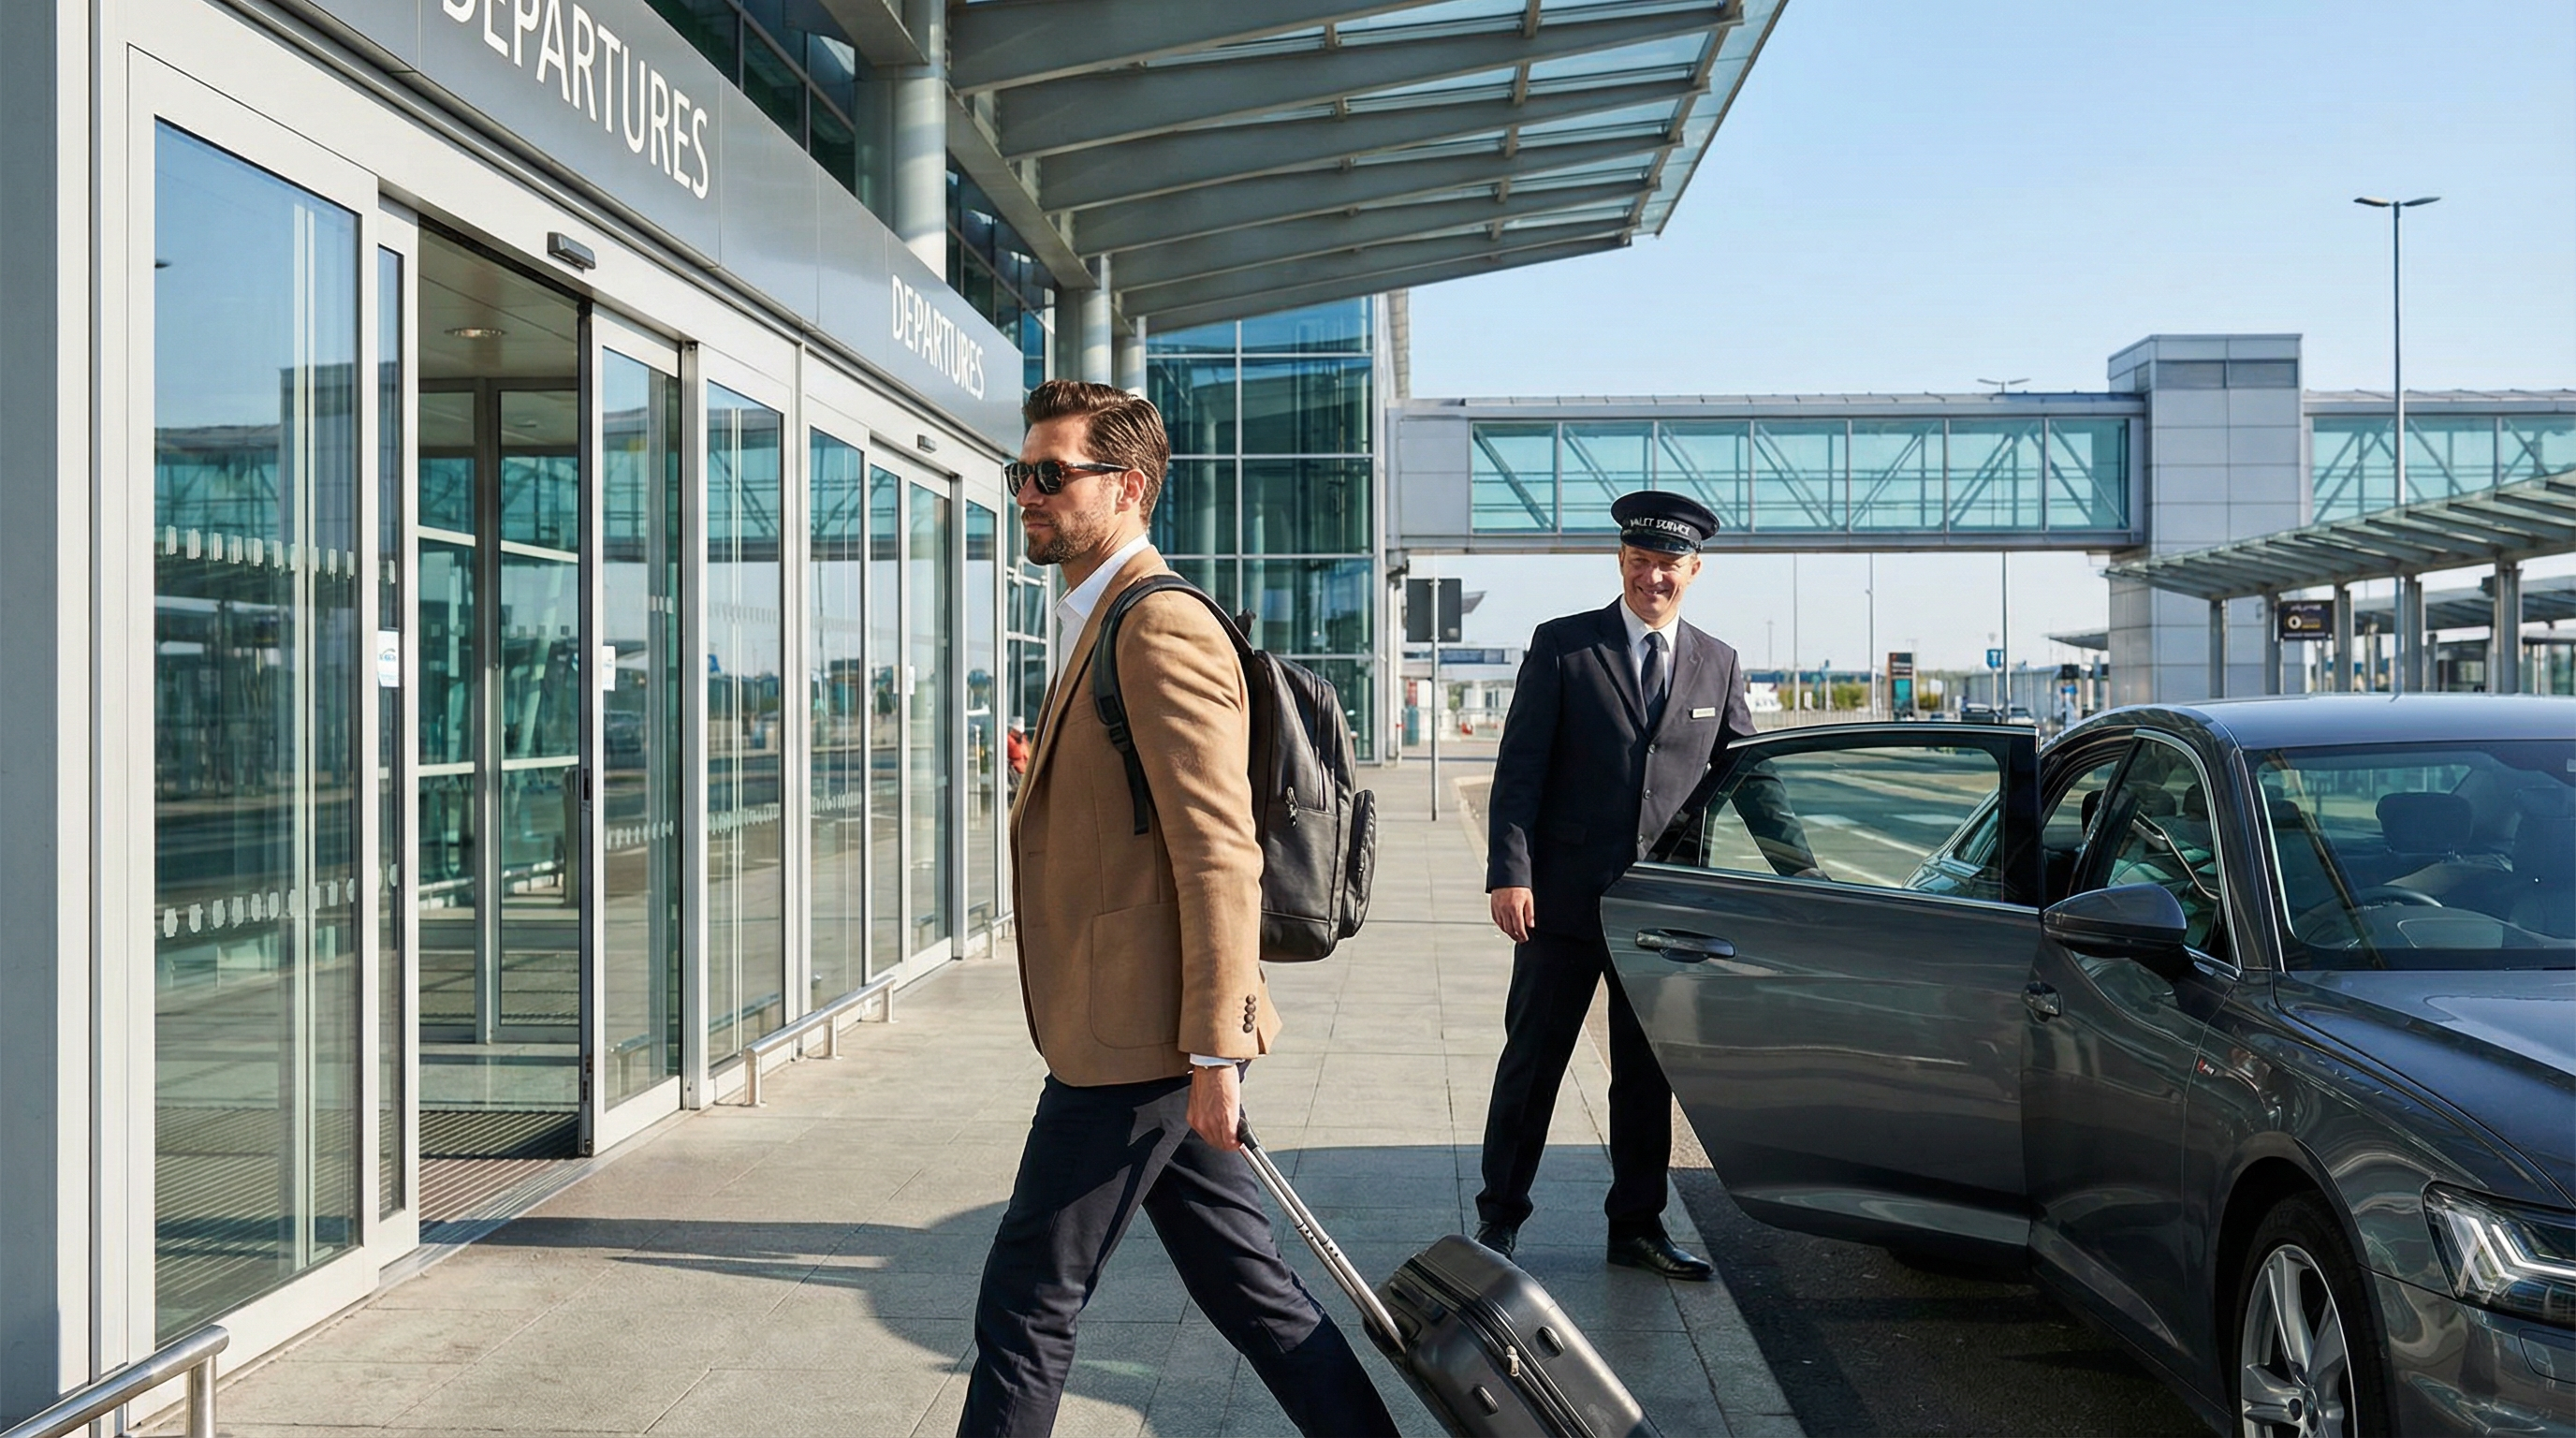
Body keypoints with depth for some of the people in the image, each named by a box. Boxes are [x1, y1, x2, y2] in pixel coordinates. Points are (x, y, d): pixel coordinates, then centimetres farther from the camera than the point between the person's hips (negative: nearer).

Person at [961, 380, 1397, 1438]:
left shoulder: (1163, 630, -16)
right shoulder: (1098, 626, 17)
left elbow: (1222, 857, -21)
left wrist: (1215, 1046, -21)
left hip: (1136, 1042, -10)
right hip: (1138, 1037, 10)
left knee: (1026, 1305, 1)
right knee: (1245, 1284, 14)